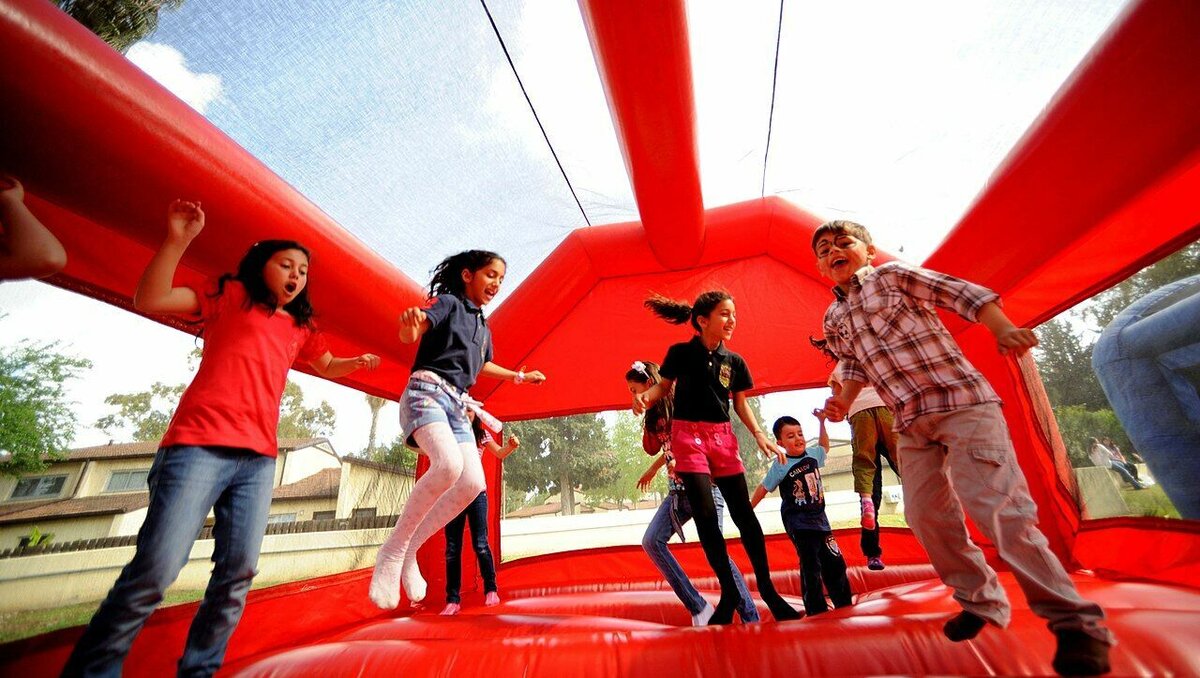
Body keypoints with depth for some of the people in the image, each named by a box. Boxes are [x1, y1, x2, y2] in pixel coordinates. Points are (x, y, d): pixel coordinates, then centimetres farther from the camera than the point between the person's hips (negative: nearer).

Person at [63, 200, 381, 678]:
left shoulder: (300, 327, 21)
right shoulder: (231, 295, 10)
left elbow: (326, 365, 37)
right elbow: (148, 301, -2)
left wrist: (356, 363, 18)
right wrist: (177, 240, -11)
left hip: (258, 460, 5)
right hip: (199, 446, -4)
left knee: (237, 576, 3)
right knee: (155, 570, -8)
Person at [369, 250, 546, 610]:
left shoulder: (483, 327, 22)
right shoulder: (448, 301, 1)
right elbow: (410, 335, -16)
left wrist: (521, 376, 42)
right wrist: (410, 324, -40)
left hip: (457, 404, 7)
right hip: (427, 391, -7)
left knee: (473, 482, -12)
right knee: (449, 464, -32)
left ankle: (409, 548, 4)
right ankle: (392, 550, -12)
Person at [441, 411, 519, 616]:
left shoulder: (481, 434, 4)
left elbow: (500, 453, -4)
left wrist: (511, 446, -25)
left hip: (476, 493, -2)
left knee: (480, 544, -3)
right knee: (452, 548, 5)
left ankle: (491, 590, 15)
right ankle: (453, 599, 16)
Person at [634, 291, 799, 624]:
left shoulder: (733, 360, 5)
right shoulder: (680, 353, -4)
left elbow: (740, 403, 11)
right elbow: (664, 386, 3)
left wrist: (760, 436, 1)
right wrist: (645, 396, -18)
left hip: (723, 437, 3)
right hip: (689, 435, -3)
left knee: (744, 512, 5)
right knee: (706, 514, -4)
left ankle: (766, 588, 21)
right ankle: (729, 591, 13)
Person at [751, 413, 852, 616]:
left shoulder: (812, 454, 2)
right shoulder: (780, 466, -14)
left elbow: (824, 446, 25)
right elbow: (763, 489, -6)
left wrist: (822, 422, 16)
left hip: (819, 517, 6)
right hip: (797, 522, -6)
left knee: (835, 563, 12)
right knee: (811, 565, -8)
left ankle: (845, 606, 27)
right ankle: (817, 611, 3)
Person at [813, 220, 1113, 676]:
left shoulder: (892, 275, -2)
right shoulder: (833, 320, 12)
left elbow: (959, 292, -7)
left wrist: (1003, 329, -21)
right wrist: (844, 402, 4)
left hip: (961, 402, -6)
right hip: (911, 424, 6)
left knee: (992, 503, -13)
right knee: (925, 514, 5)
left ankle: (1075, 621, 4)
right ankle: (980, 601, 24)